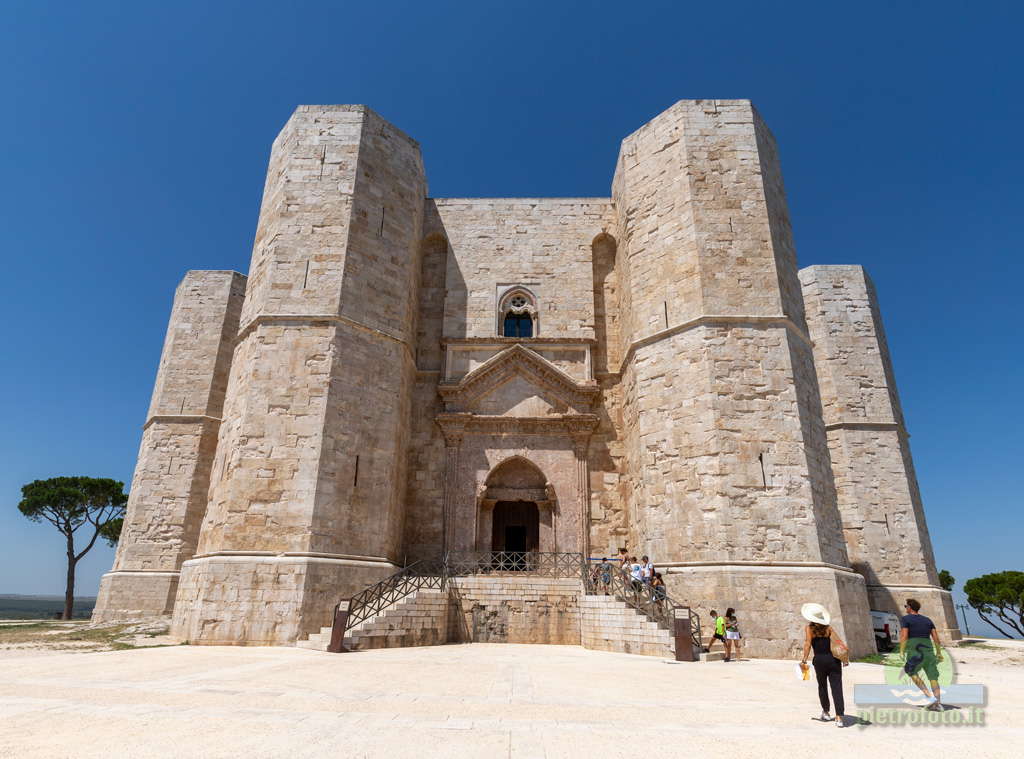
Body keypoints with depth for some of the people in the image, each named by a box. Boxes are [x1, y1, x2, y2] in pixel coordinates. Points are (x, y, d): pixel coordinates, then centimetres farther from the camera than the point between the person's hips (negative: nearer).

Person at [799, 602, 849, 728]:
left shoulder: (809, 628, 1)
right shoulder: (828, 627, 7)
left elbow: (807, 644, -10)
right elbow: (839, 643, -1)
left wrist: (804, 660, -9)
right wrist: (845, 659, 5)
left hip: (819, 660, -1)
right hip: (833, 660, 1)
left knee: (822, 686, 20)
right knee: (837, 688, -1)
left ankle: (825, 712, 33)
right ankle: (839, 718, -10)